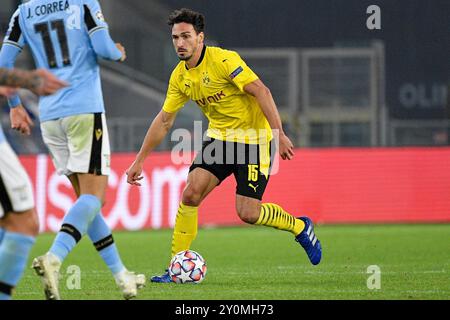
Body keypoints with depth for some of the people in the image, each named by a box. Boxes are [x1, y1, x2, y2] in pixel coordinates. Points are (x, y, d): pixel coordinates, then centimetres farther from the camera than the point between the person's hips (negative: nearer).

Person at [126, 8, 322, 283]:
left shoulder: (223, 60, -19)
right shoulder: (180, 77, 4)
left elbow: (261, 91, -22)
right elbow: (164, 121, 12)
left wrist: (279, 134, -28)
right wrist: (140, 161, 11)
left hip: (254, 138, -6)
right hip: (220, 135, 6)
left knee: (248, 213, -11)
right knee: (191, 193, -13)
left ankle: (300, 227, 18)